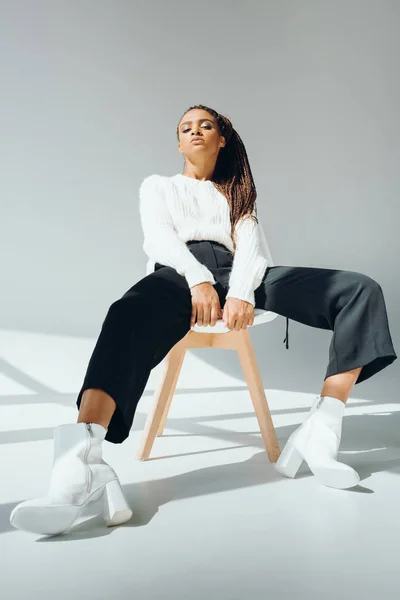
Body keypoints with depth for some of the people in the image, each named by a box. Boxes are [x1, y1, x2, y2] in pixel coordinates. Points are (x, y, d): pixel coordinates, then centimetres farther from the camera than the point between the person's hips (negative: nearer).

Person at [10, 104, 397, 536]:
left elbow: (250, 246, 12)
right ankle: (81, 466, -58)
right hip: (179, 273, -2)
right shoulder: (157, 186, 29)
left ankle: (321, 432, -28)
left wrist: (242, 293, -14)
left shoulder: (239, 194, 33)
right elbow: (159, 238, 8)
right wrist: (199, 280, -15)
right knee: (129, 316, -41)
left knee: (361, 290, -17)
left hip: (237, 277, 3)